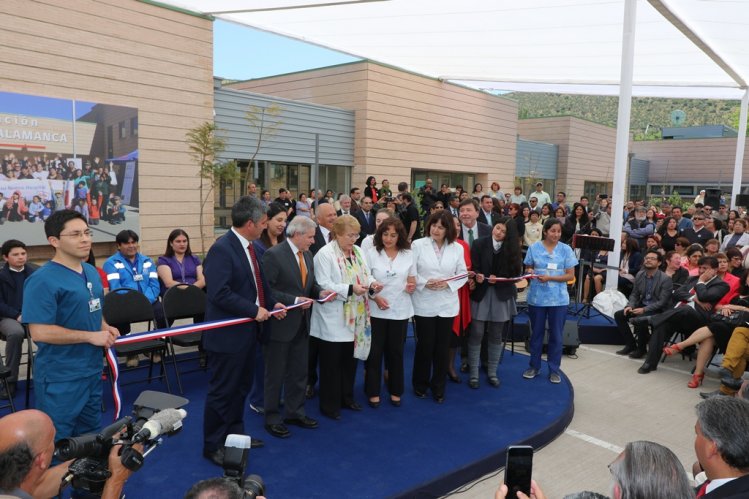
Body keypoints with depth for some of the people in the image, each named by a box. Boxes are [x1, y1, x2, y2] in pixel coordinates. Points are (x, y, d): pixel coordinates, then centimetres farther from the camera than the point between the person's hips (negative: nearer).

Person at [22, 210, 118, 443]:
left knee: (91, 435, 22)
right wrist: (91, 336, -21)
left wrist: (105, 328, 0)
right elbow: (40, 332, -25)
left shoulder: (91, 272, 7)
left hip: (92, 370, 8)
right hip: (60, 377, -8)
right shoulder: (43, 280, -20)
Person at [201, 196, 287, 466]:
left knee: (241, 387, 22)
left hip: (248, 331, 9)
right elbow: (219, 293, -28)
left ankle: (235, 434, 39)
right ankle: (213, 446, 21)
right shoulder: (222, 249, -21)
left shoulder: (250, 246, 6)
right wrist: (254, 310, -24)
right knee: (222, 392, 5)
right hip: (228, 334, -9)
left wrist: (272, 303, 8)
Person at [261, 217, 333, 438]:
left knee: (299, 372, 17)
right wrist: (293, 301, -23)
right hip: (280, 323, -8)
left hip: (301, 324, 8)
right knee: (275, 374, 7)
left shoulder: (307, 255, 8)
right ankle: (272, 418, 22)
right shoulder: (273, 255, -16)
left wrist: (320, 292, -3)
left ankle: (295, 412, 33)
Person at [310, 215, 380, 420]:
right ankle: (329, 404, 17)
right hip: (332, 320, -7)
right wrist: (350, 289, -27)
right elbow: (323, 285, -19)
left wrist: (372, 285, -9)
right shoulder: (325, 254, -12)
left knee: (350, 360, 16)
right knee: (331, 363, 4)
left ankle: (347, 397, 33)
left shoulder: (357, 251, 11)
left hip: (354, 318, 7)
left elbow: (366, 276, 14)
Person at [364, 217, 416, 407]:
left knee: (396, 351, 12)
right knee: (375, 352, 6)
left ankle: (395, 391, 26)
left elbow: (412, 282, 9)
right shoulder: (371, 253, -5)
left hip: (400, 310, 2)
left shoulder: (408, 254, 2)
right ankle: (373, 391, 19)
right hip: (376, 310, -2)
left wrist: (411, 287, -14)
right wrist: (375, 297, -17)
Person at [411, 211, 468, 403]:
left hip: (447, 304, 2)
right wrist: (424, 282, -18)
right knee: (424, 345, 6)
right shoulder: (418, 245, -4)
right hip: (424, 304, -2)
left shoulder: (457, 248, 2)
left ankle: (438, 387, 25)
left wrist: (447, 284, -13)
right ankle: (420, 384, 27)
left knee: (443, 347, 9)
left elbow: (463, 275, 4)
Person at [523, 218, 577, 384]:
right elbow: (528, 268, 9)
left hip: (558, 299, 0)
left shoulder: (566, 249, -1)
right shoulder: (534, 248, 1)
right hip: (537, 297, 1)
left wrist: (550, 278, -16)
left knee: (556, 335, 6)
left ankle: (554, 369, 19)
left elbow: (570, 275, -3)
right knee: (536, 333, 11)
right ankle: (534, 366, 25)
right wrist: (530, 272, -15)